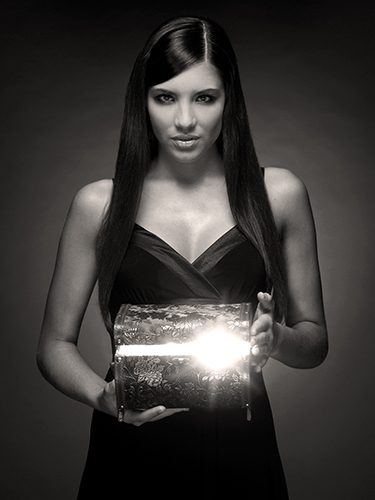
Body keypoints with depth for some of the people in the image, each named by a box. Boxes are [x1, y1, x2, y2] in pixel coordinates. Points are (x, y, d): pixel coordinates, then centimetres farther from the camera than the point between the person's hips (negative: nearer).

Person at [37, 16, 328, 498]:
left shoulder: (278, 194, -2)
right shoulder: (99, 204, -3)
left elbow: (315, 341, 4)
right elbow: (55, 345, 2)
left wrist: (276, 338, -17)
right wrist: (103, 395, -17)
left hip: (240, 445, 1)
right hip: (130, 453, -1)